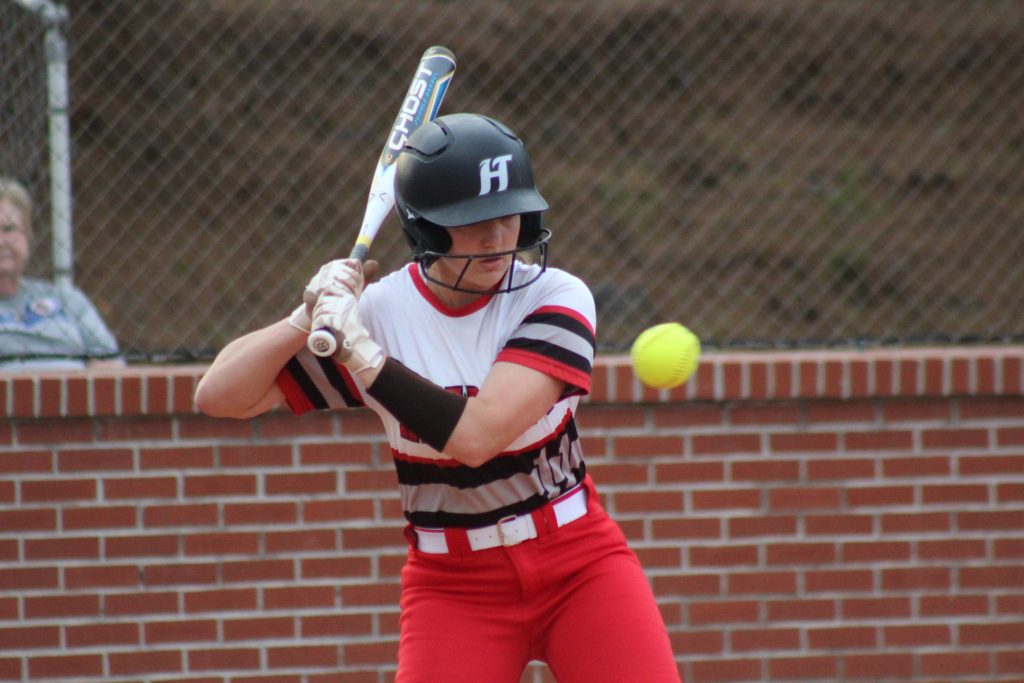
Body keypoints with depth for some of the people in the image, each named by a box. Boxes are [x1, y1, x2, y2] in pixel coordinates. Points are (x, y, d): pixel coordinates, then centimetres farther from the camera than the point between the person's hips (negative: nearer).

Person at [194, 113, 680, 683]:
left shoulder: (556, 298, -11)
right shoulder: (376, 310, -6)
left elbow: (474, 435, -25)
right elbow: (220, 396, -7)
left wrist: (360, 352, -23)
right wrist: (310, 319, -21)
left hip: (579, 565, 0)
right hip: (454, 587, 1)